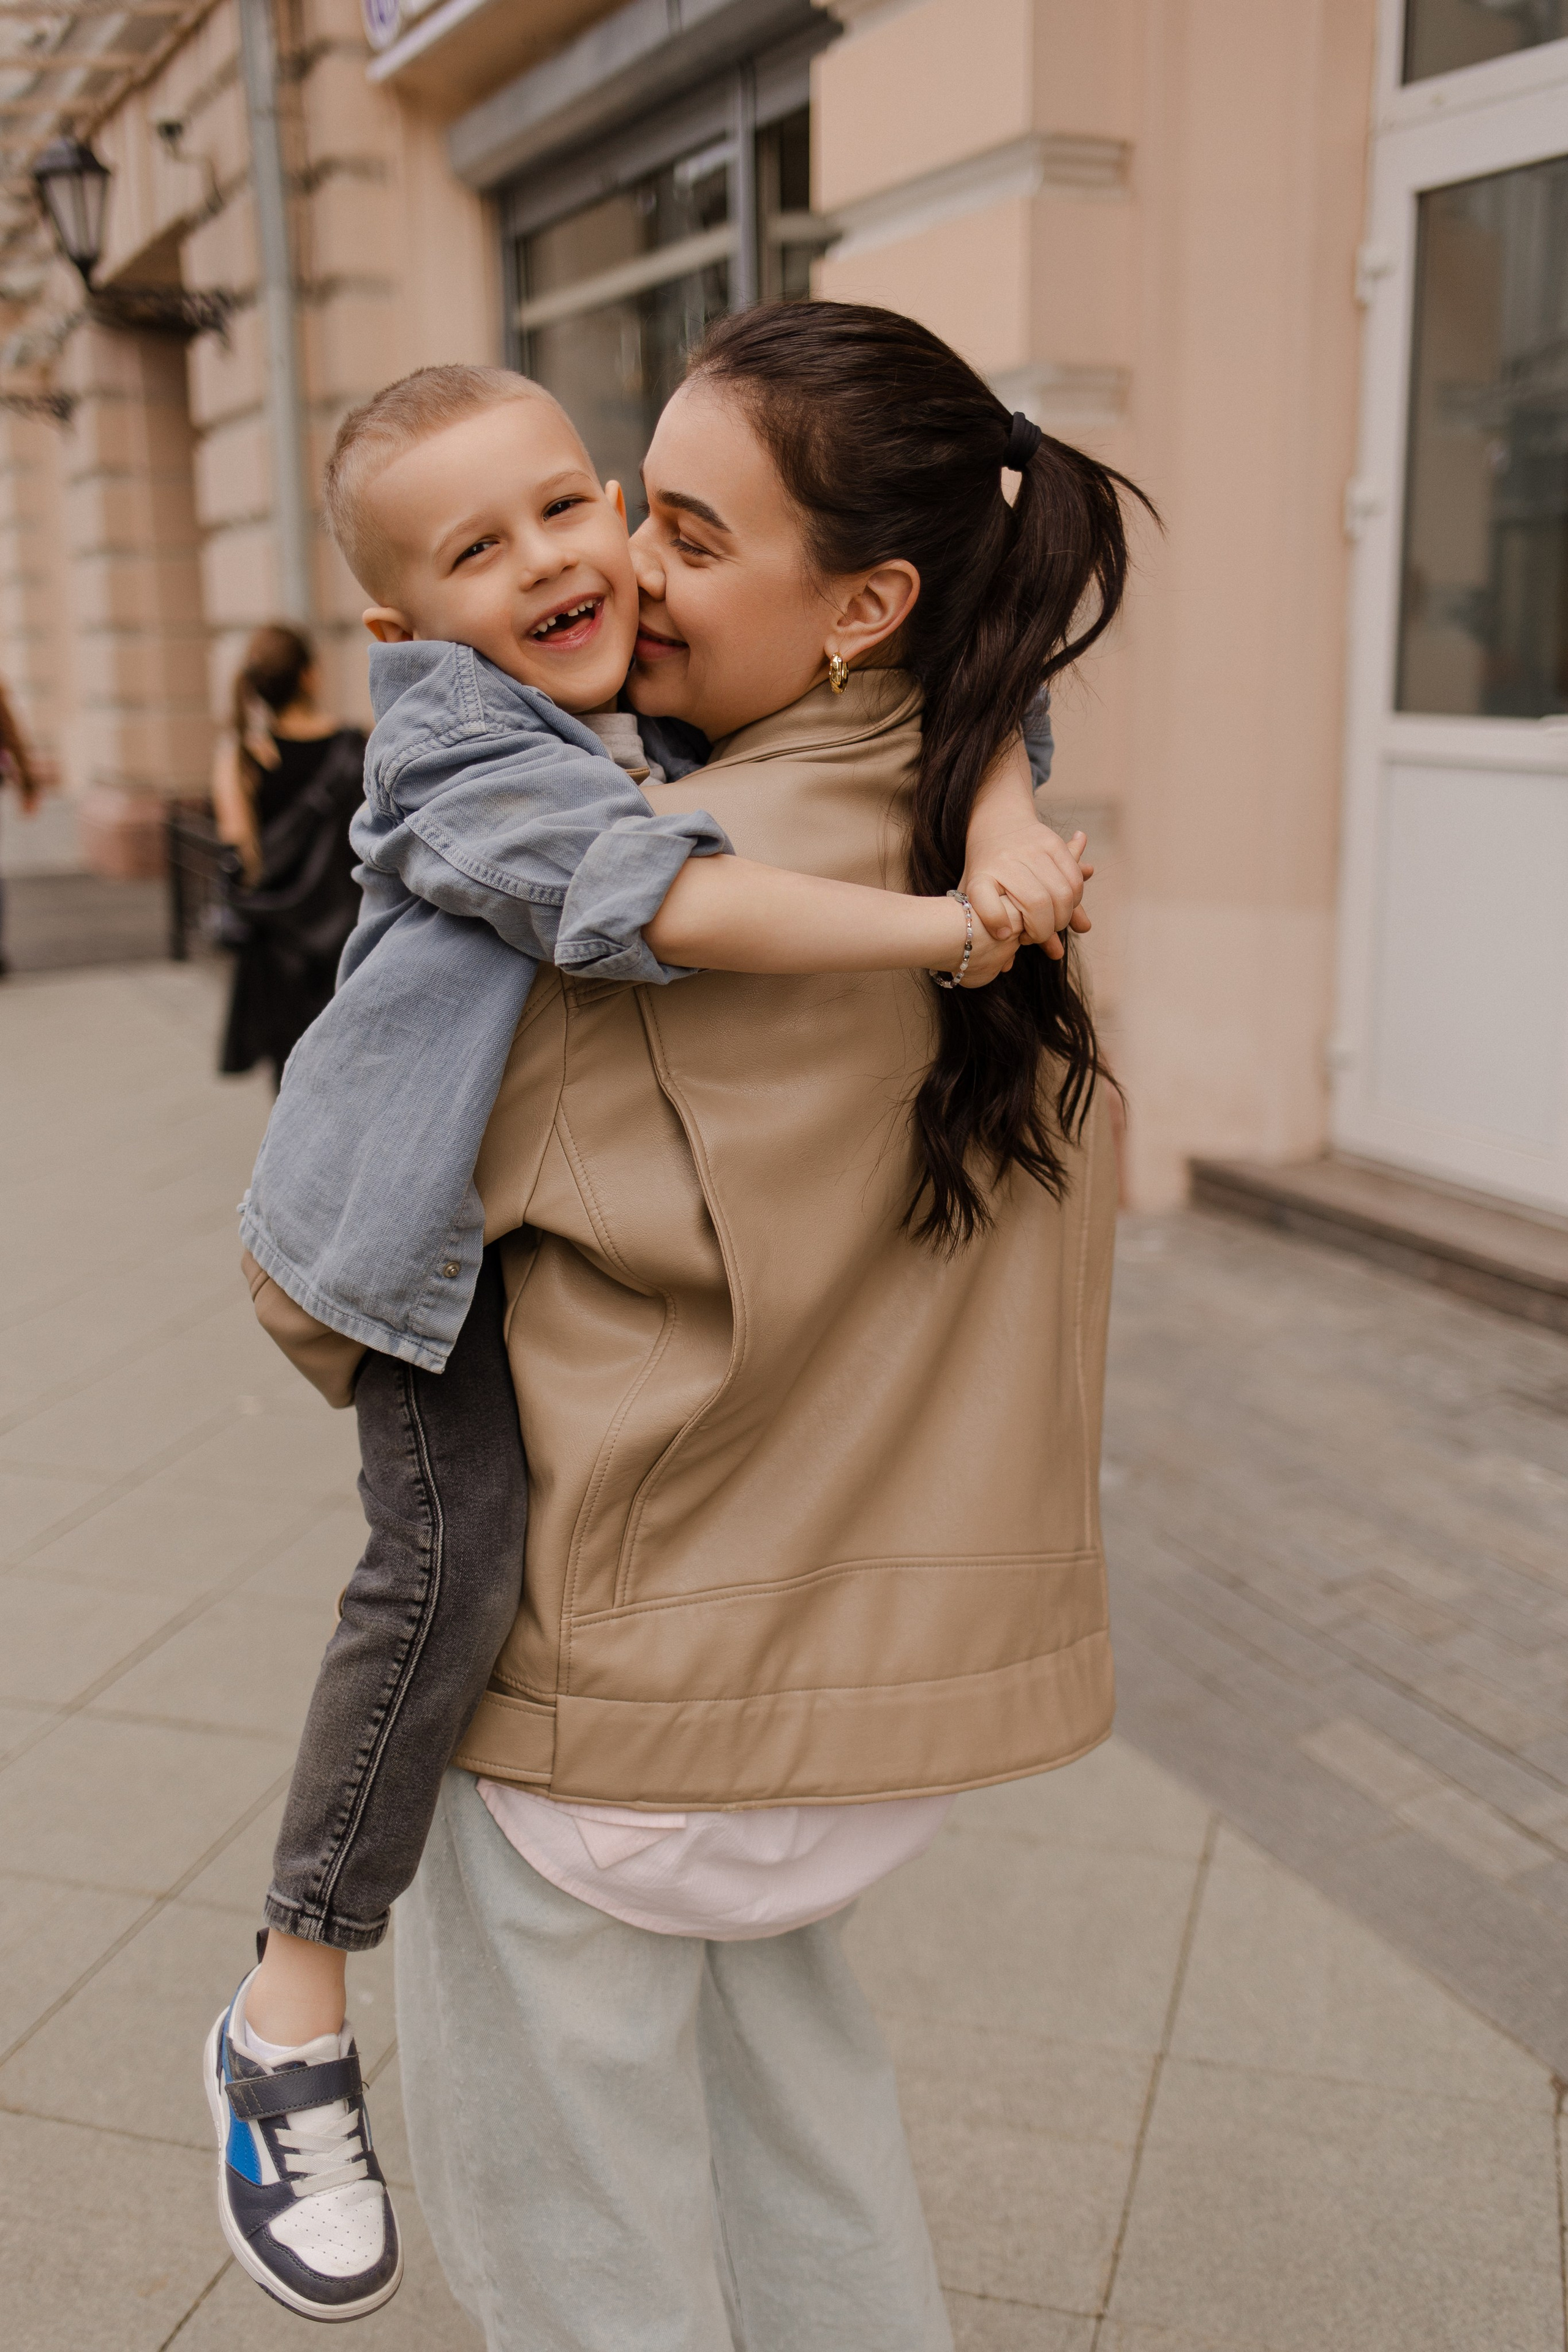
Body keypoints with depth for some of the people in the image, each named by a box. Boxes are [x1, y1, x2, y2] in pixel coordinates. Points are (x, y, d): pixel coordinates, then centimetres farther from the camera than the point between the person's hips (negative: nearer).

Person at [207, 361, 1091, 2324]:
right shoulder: (459, 752, -22)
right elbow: (666, 905, -37)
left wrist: (1003, 815, -18)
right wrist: (940, 924, -37)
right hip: (419, 1226, -8)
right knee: (453, 1554, -19)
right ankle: (294, 2006, -2)